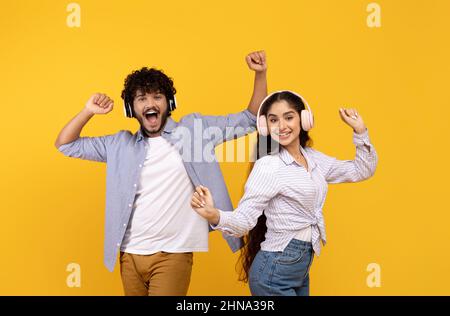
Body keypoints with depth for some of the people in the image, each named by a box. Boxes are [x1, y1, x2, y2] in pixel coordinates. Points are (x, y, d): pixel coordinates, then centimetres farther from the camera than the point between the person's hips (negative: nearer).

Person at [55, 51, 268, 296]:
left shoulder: (194, 129, 3)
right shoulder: (121, 145, 9)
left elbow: (251, 120, 6)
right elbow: (66, 145, 13)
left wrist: (260, 74, -5)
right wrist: (88, 112, -2)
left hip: (172, 254, -3)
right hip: (130, 254, 4)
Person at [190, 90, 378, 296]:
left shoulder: (314, 158, 5)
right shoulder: (268, 166, -17)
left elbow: (362, 170, 15)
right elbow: (244, 219, -21)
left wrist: (360, 131, 3)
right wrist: (214, 215, -41)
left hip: (302, 268, 8)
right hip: (275, 273, -8)